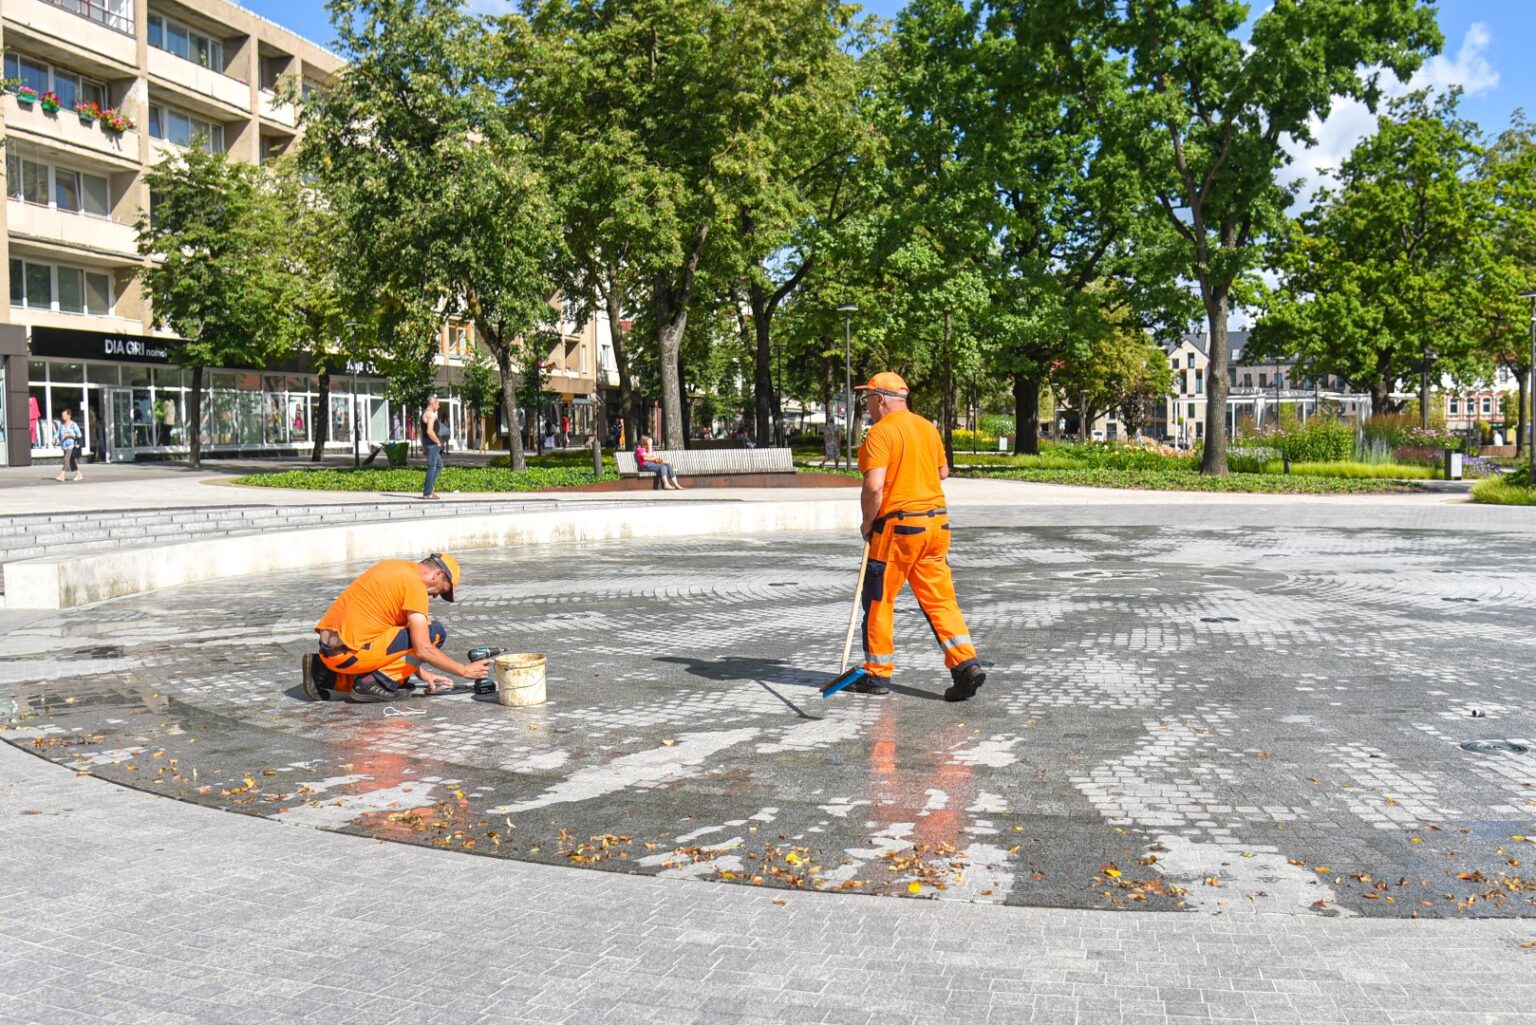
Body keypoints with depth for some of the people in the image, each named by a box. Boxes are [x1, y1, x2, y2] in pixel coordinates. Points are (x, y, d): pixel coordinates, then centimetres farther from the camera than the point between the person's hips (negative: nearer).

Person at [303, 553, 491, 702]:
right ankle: (377, 683, -7)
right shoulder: (415, 584, -10)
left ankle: (328, 678, 16)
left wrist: (422, 673, 23)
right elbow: (423, 650, -16)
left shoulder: (394, 566, 17)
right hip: (349, 652, -9)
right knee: (434, 633, -7)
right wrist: (464, 670, -5)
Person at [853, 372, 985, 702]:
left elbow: (874, 487, -21)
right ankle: (965, 664, -3)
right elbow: (943, 471, 22)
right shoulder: (927, 427, 11)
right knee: (940, 598, 9)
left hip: (897, 526, -7)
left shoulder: (881, 432, -12)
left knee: (879, 600, 7)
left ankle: (878, 674, 14)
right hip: (936, 521, 7)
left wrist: (867, 523, -7)